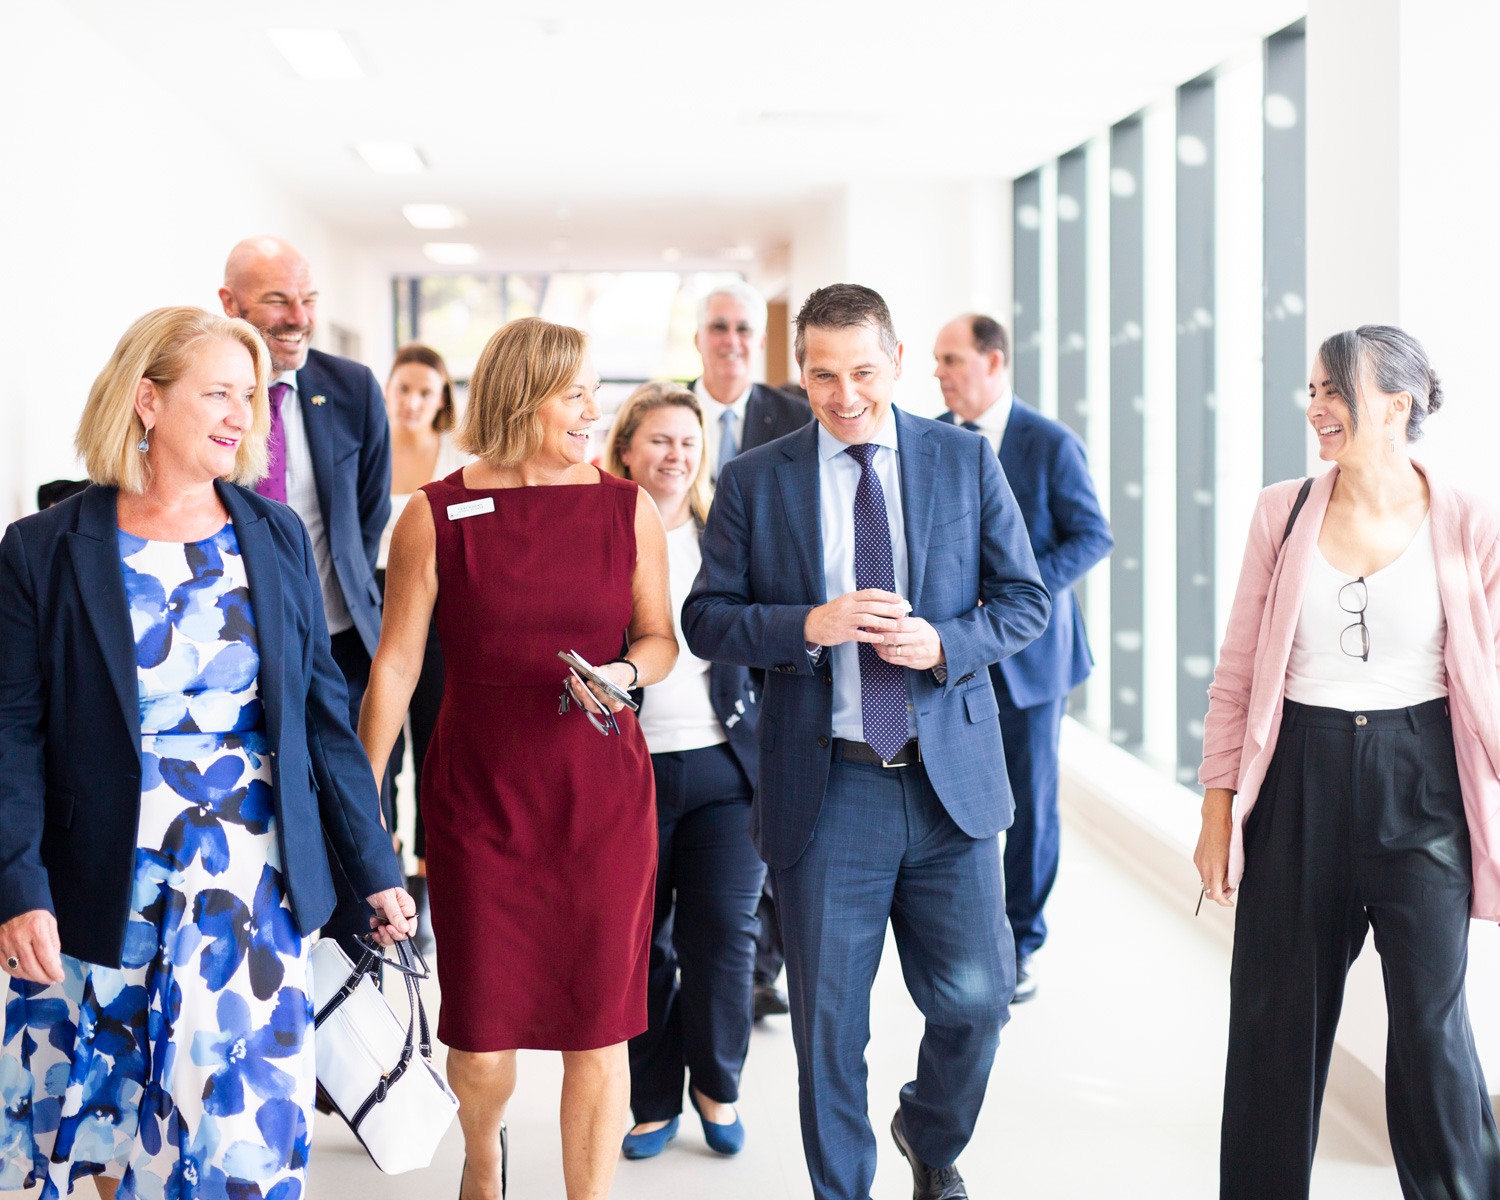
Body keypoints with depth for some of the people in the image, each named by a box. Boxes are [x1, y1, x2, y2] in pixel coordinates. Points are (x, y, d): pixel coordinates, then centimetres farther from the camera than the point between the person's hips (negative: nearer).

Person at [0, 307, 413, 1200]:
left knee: (249, 1127, -1)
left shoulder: (277, 538, 4)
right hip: (105, 891, -1)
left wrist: (376, 868, 7)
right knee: (107, 1119, 10)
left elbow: (323, 714, 7)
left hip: (253, 887, 2)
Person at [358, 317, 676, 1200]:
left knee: (598, 1026, 1)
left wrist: (626, 675, -11)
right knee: (481, 1037, 5)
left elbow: (660, 638, 11)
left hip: (604, 795, 1)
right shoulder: (437, 516, -2)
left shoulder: (628, 509, 3)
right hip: (478, 794, -1)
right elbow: (396, 664, 0)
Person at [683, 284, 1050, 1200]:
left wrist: (946, 643, -13)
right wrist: (808, 626, -17)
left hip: (952, 779, 1)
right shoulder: (754, 481, 2)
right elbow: (707, 620, 0)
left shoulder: (966, 461, 4)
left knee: (975, 996, 3)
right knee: (829, 1022, 7)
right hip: (825, 787, -1)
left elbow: (1026, 599, 6)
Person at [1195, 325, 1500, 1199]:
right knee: (1278, 1018, 10)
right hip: (1299, 780, 2)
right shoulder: (1284, 513, 1)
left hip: (1419, 782, -2)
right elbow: (1238, 674, 5)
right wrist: (1219, 811, 3)